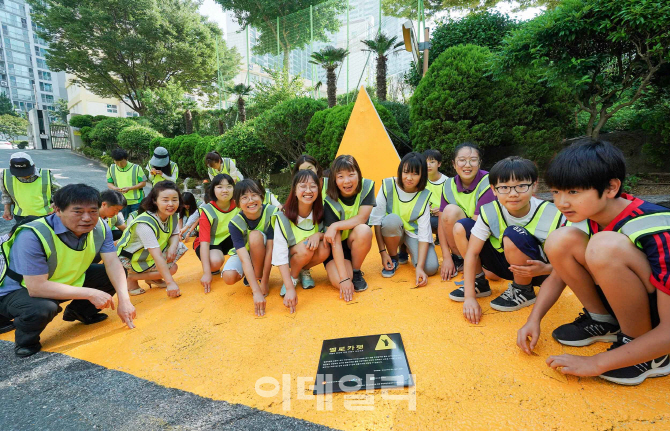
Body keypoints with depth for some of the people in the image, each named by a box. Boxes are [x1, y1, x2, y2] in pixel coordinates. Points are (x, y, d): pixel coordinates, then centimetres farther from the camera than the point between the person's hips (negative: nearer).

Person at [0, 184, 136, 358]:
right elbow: (37, 287, -35)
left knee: (117, 275, -5)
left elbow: (113, 264, -18)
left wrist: (124, 300, -29)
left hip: (69, 281, 6)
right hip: (20, 291, -6)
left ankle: (80, 311, 18)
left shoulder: (100, 227, -15)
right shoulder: (33, 236, -33)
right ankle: (26, 342, -1)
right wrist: (90, 293, -34)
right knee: (42, 308, -37)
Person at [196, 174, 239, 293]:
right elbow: (204, 242, -28)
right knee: (216, 261, -38)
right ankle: (213, 269, 2)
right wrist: (206, 273, -35)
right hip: (209, 243, -4)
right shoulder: (207, 212, -24)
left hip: (228, 239, 4)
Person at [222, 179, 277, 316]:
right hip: (244, 253, 1)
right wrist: (256, 292, -41)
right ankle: (250, 276, 7)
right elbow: (245, 258, -34)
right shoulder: (235, 224, -25)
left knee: (255, 235, -32)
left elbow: (270, 249, -24)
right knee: (228, 277, -28)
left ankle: (259, 277, -12)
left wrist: (264, 283, -23)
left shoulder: (272, 212, -27)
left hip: (264, 255, -1)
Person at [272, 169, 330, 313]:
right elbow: (280, 256, -28)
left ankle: (304, 271, 2)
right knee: (306, 247, -34)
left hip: (311, 256, 3)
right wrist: (290, 288, -36)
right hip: (291, 257, -3)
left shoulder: (320, 212, -16)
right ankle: (293, 276, -3)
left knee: (325, 249, -29)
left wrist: (319, 234, -29)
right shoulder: (283, 217, -26)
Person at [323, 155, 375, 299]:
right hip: (337, 247, -2)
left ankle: (356, 271, -8)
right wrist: (344, 278, -31)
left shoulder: (367, 186, -16)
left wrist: (335, 225, -28)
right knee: (338, 281, -29)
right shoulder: (330, 201, -23)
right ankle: (349, 274, 8)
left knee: (363, 230, -33)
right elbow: (335, 243, -26)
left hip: (357, 243, 3)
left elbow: (362, 218, -20)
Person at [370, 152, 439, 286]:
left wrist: (419, 267, -29)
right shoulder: (388, 186, -19)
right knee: (392, 219, -36)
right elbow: (376, 219, -15)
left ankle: (405, 250, 13)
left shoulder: (424, 196, -15)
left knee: (431, 267, -21)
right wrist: (382, 251, -18)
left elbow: (424, 234, -20)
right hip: (391, 231, -1)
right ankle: (393, 258, -8)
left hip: (413, 232, 1)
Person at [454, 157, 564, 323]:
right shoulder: (489, 212, -17)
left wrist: (546, 269, -36)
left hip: (534, 270, -3)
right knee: (462, 227, -13)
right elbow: (472, 252, -18)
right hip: (506, 265, 3)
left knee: (514, 234, -34)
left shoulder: (552, 216, -23)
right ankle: (479, 283, 3)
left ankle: (524, 291, -8)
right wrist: (469, 297, -23)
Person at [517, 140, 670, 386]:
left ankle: (649, 354, -12)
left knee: (606, 246, -33)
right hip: (624, 304, 6)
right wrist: (534, 320, -10)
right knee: (561, 240, -18)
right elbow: (559, 274, 2)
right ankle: (602, 321, 2)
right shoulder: (585, 218, -9)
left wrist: (596, 363, -25)